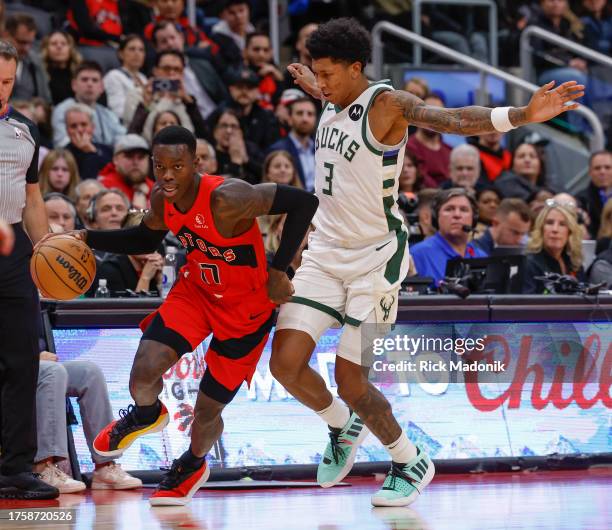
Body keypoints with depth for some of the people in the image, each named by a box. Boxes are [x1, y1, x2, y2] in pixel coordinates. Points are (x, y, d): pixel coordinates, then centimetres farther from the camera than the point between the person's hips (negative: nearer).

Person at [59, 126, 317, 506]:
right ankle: (146, 416, 17)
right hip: (196, 291, 5)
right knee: (145, 369, -20)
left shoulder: (226, 198, -34)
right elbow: (146, 239, 11)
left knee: (207, 410, 5)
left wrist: (278, 271, -29)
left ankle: (193, 464, 41)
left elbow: (304, 202, -31)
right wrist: (90, 239, -2)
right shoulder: (162, 199, -12)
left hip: (246, 309, -4)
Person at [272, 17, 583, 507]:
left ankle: (411, 464, 18)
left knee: (351, 382, -7)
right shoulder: (334, 105, 6)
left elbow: (454, 119, -33)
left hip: (375, 258, -7)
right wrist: (317, 91, 55)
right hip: (325, 251, 7)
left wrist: (523, 116, -49)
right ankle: (342, 428, 24)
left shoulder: (387, 105, -16)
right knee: (286, 361, -6)